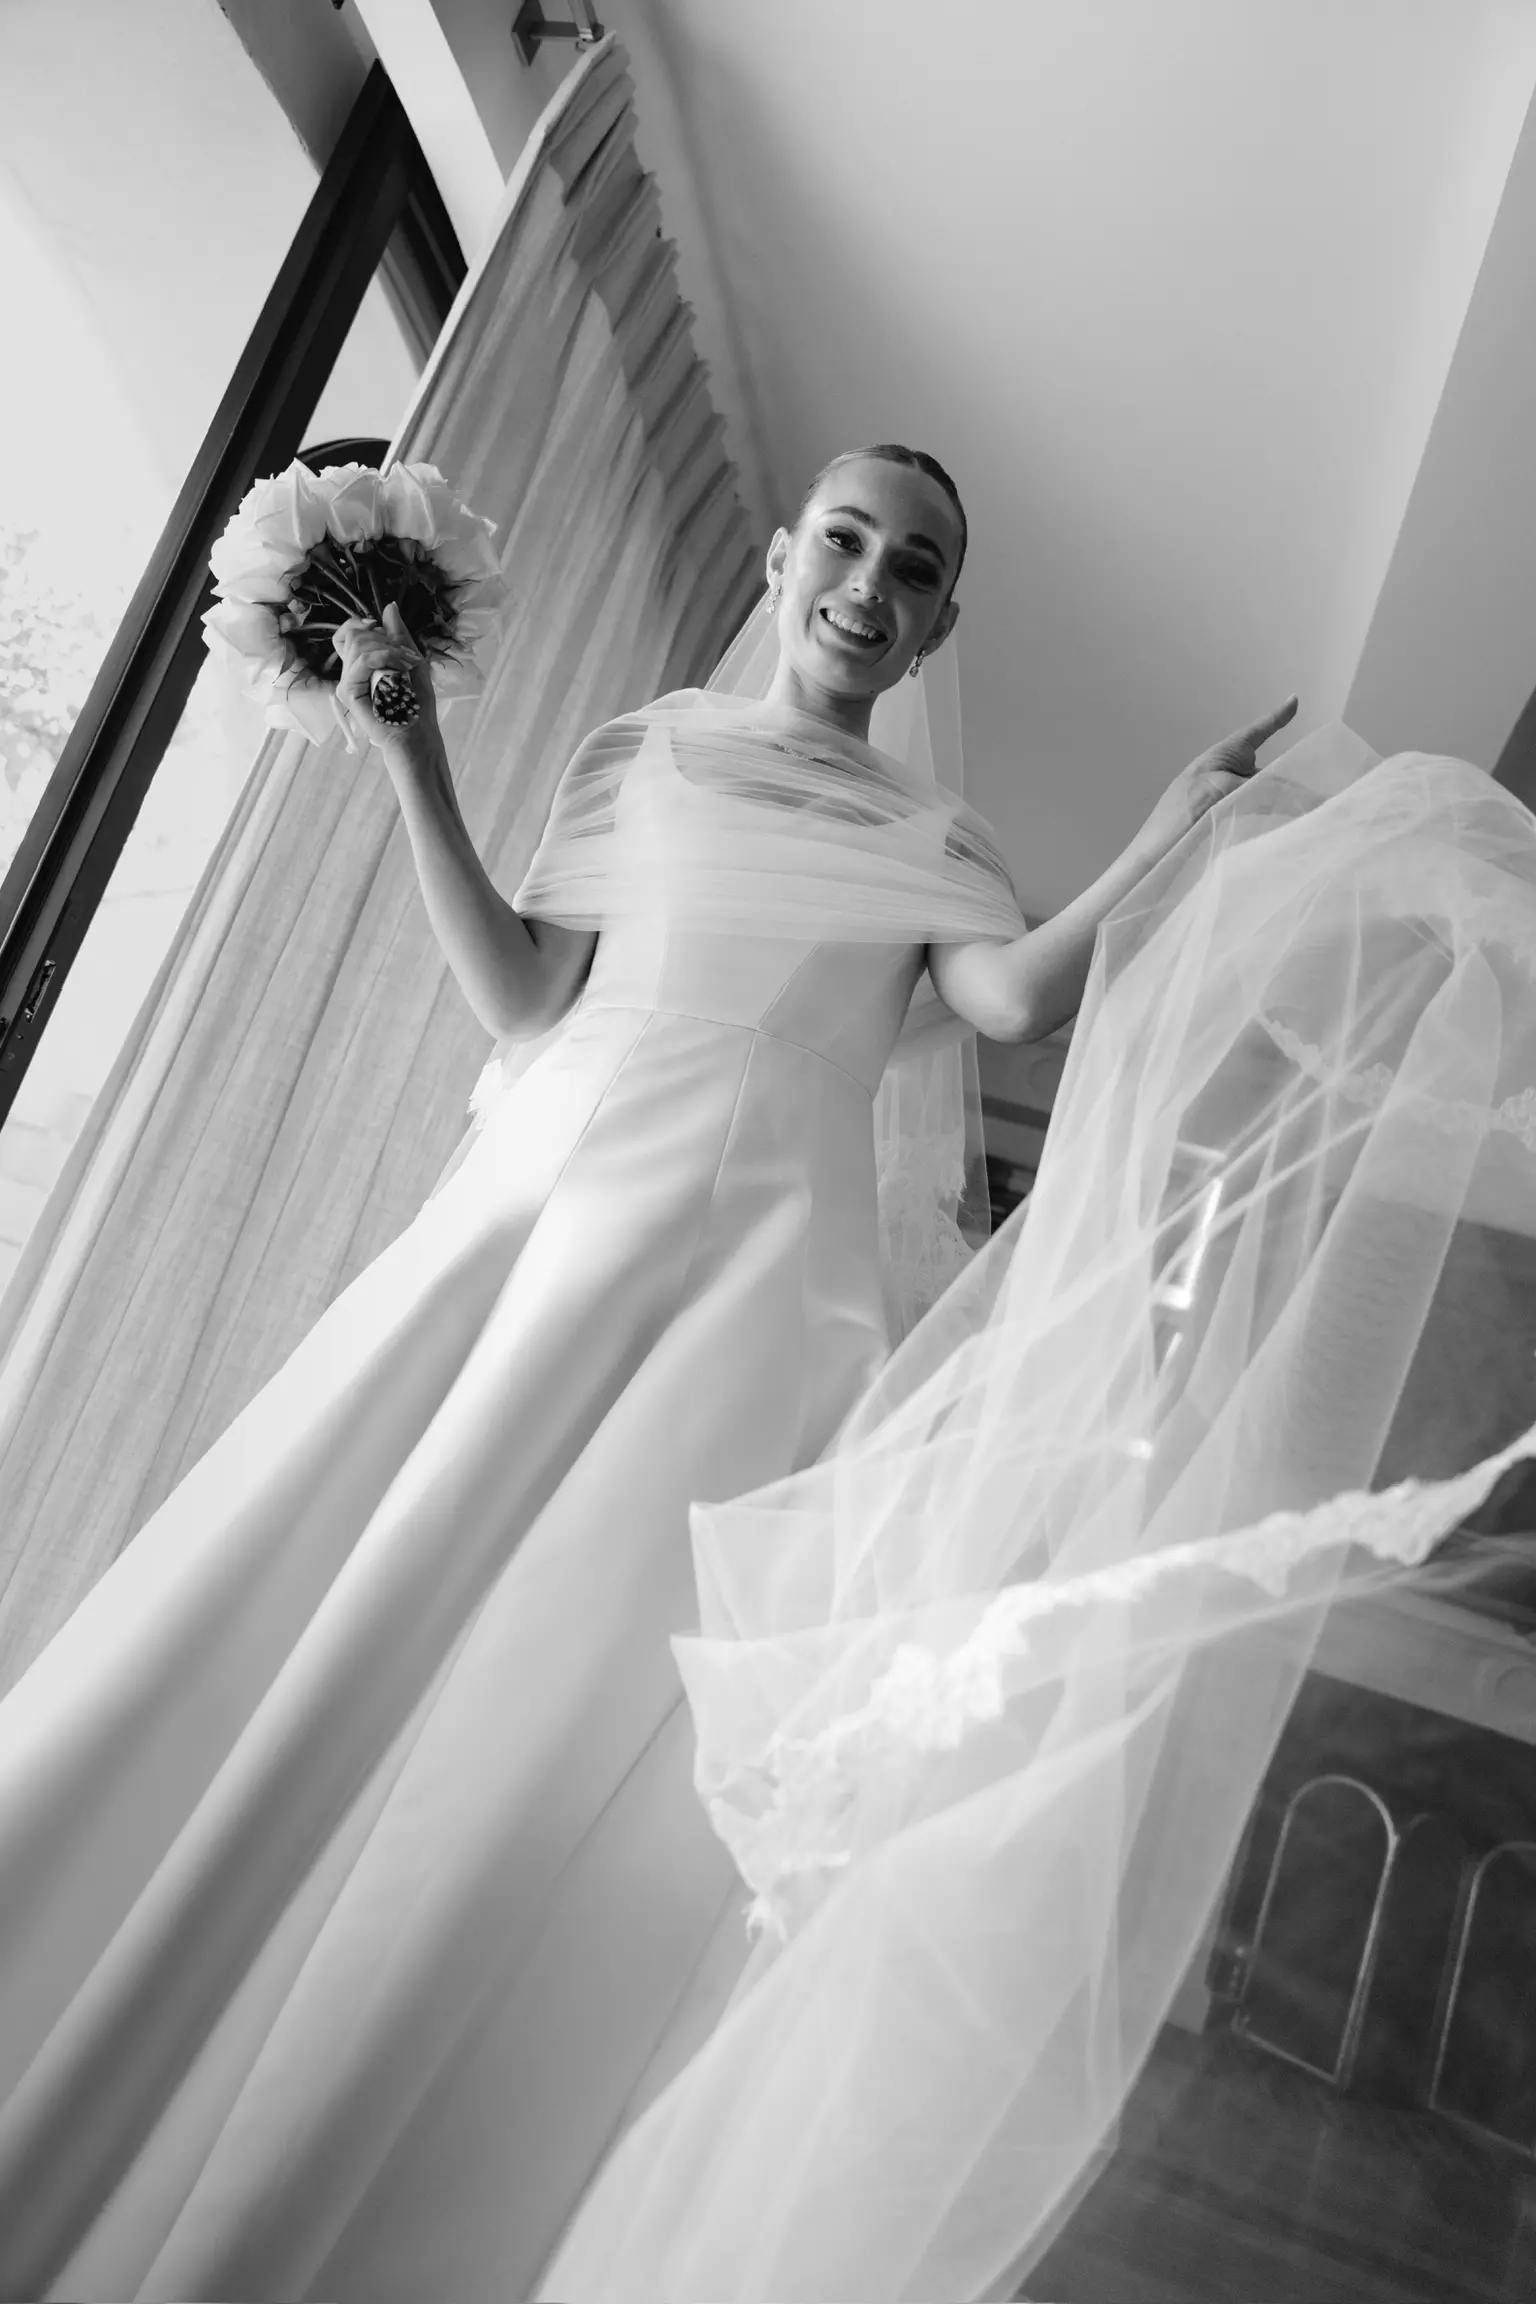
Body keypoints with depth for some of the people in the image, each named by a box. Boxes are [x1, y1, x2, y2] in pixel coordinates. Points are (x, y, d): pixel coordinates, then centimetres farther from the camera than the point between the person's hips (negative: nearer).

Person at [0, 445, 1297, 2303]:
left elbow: (1018, 998, -5)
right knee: (275, 1656, -1)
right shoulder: (645, 753, 17)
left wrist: (1187, 828, -9)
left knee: (577, 1718, -9)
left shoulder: (931, 839, 14)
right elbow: (519, 998, 9)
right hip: (536, 1215, 2)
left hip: (743, 1276, -2)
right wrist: (415, 769, 4)